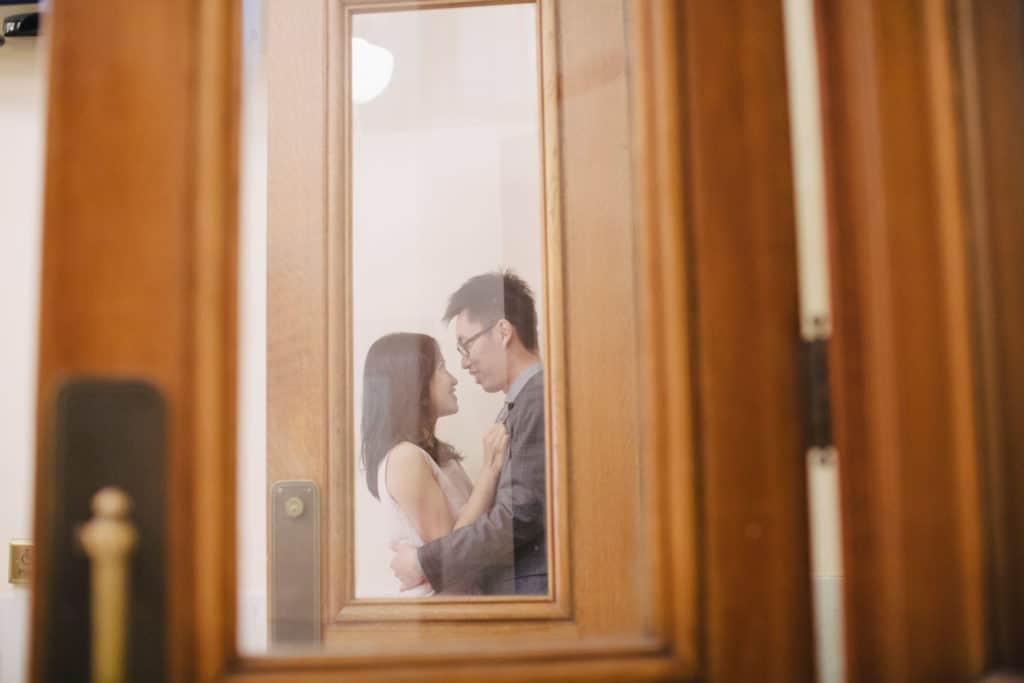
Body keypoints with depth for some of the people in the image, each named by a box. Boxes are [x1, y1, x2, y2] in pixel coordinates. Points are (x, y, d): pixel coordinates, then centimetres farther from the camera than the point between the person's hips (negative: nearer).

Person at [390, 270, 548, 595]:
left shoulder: (540, 399, -14)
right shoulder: (519, 403, 16)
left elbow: (518, 516, -18)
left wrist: (426, 563, -10)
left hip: (533, 589, -8)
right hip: (509, 587, 9)